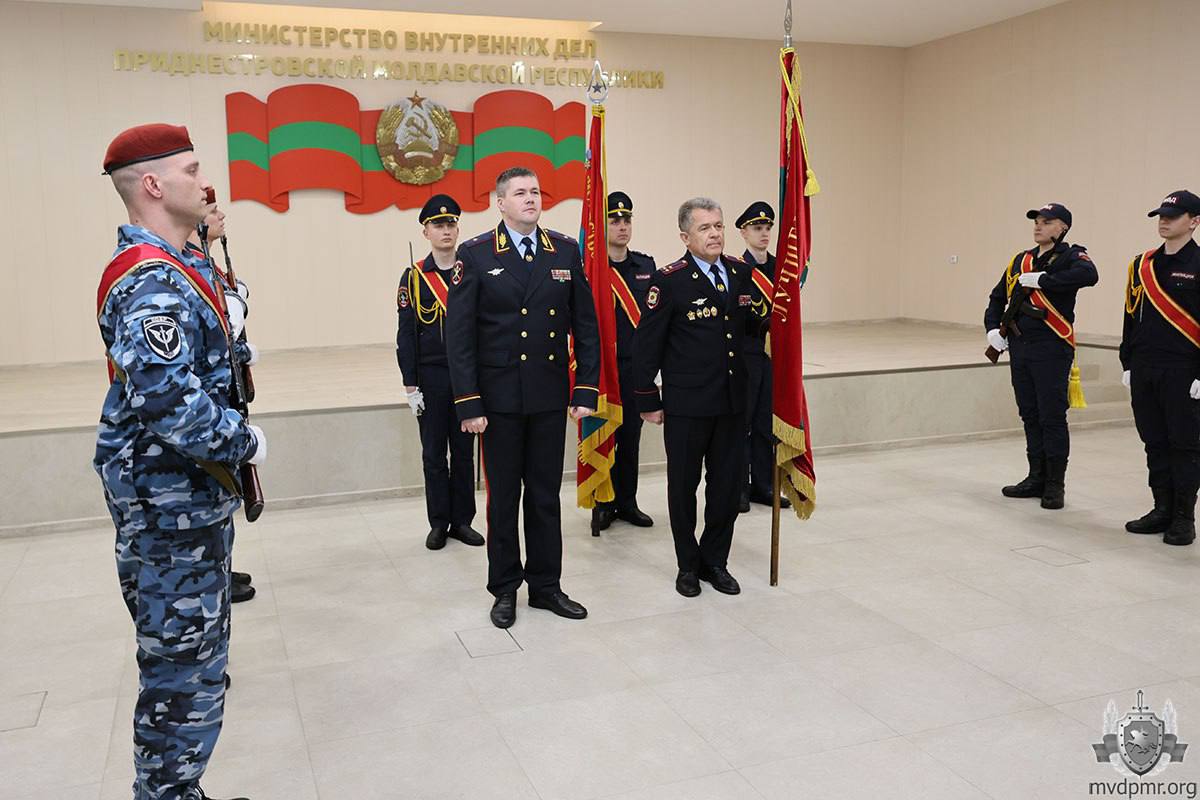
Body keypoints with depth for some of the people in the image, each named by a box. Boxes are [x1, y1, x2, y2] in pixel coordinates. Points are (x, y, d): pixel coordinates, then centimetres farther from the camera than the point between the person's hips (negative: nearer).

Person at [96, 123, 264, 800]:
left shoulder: (158, 267, 13)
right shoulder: (155, 283, -21)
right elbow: (167, 400, -32)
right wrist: (245, 443, -18)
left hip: (176, 499, 11)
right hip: (176, 506, -11)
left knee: (185, 657, 20)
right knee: (186, 668, 0)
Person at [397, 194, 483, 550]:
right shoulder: (414, 277, -1)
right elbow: (406, 335, -2)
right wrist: (411, 386, -7)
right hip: (431, 377, -1)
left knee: (464, 451, 8)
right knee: (434, 454, 6)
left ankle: (462, 521, 19)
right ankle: (439, 523, 18)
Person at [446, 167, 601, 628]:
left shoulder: (566, 252, 5)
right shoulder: (475, 256, -4)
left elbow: (585, 326, 5)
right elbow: (459, 335, -6)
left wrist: (586, 390, -1)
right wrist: (468, 403, -11)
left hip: (551, 397, 2)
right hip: (500, 397, -2)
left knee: (546, 494, 11)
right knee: (504, 496, 9)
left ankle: (546, 585, 24)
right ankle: (505, 590, 23)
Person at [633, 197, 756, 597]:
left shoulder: (741, 272, 5)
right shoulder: (669, 280, -11)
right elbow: (646, 344, -8)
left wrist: (750, 381, 13)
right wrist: (649, 401, -7)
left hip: (732, 400, 5)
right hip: (686, 404, -4)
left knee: (728, 484, 11)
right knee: (684, 484, 9)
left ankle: (715, 561, 28)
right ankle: (688, 565, 25)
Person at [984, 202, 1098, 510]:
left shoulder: (1071, 256, -5)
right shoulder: (1021, 260, 14)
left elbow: (1088, 275, -29)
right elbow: (998, 297, 23)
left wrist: (1042, 280, -24)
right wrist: (993, 327, 8)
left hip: (1052, 349, -7)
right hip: (1019, 348, 7)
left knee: (1052, 417, -3)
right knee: (1029, 416, 13)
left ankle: (1055, 485, 7)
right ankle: (1037, 478, 24)